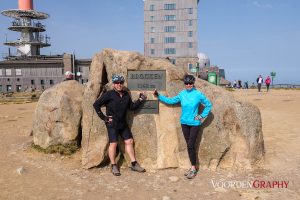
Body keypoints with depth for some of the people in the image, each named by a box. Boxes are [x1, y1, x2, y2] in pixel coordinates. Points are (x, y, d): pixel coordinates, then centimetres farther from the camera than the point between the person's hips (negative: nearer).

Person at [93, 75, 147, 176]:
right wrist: (103, 117, -12)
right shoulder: (109, 94, -10)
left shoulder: (126, 95, 7)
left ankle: (134, 164, 20)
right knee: (113, 144, -2)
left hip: (123, 124, 6)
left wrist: (140, 100, 2)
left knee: (129, 142, 8)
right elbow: (96, 104, -11)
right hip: (112, 124, -6)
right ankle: (114, 166, 15)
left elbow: (132, 107, 13)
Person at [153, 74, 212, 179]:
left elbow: (208, 105, 1)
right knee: (189, 145, 10)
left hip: (194, 124, -4)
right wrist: (159, 96, 8)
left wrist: (202, 116, -3)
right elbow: (170, 101, 10)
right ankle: (193, 167, 21)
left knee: (191, 145, -6)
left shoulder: (198, 94, -8)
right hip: (184, 123, 4)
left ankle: (193, 169, 8)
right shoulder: (182, 94, 2)